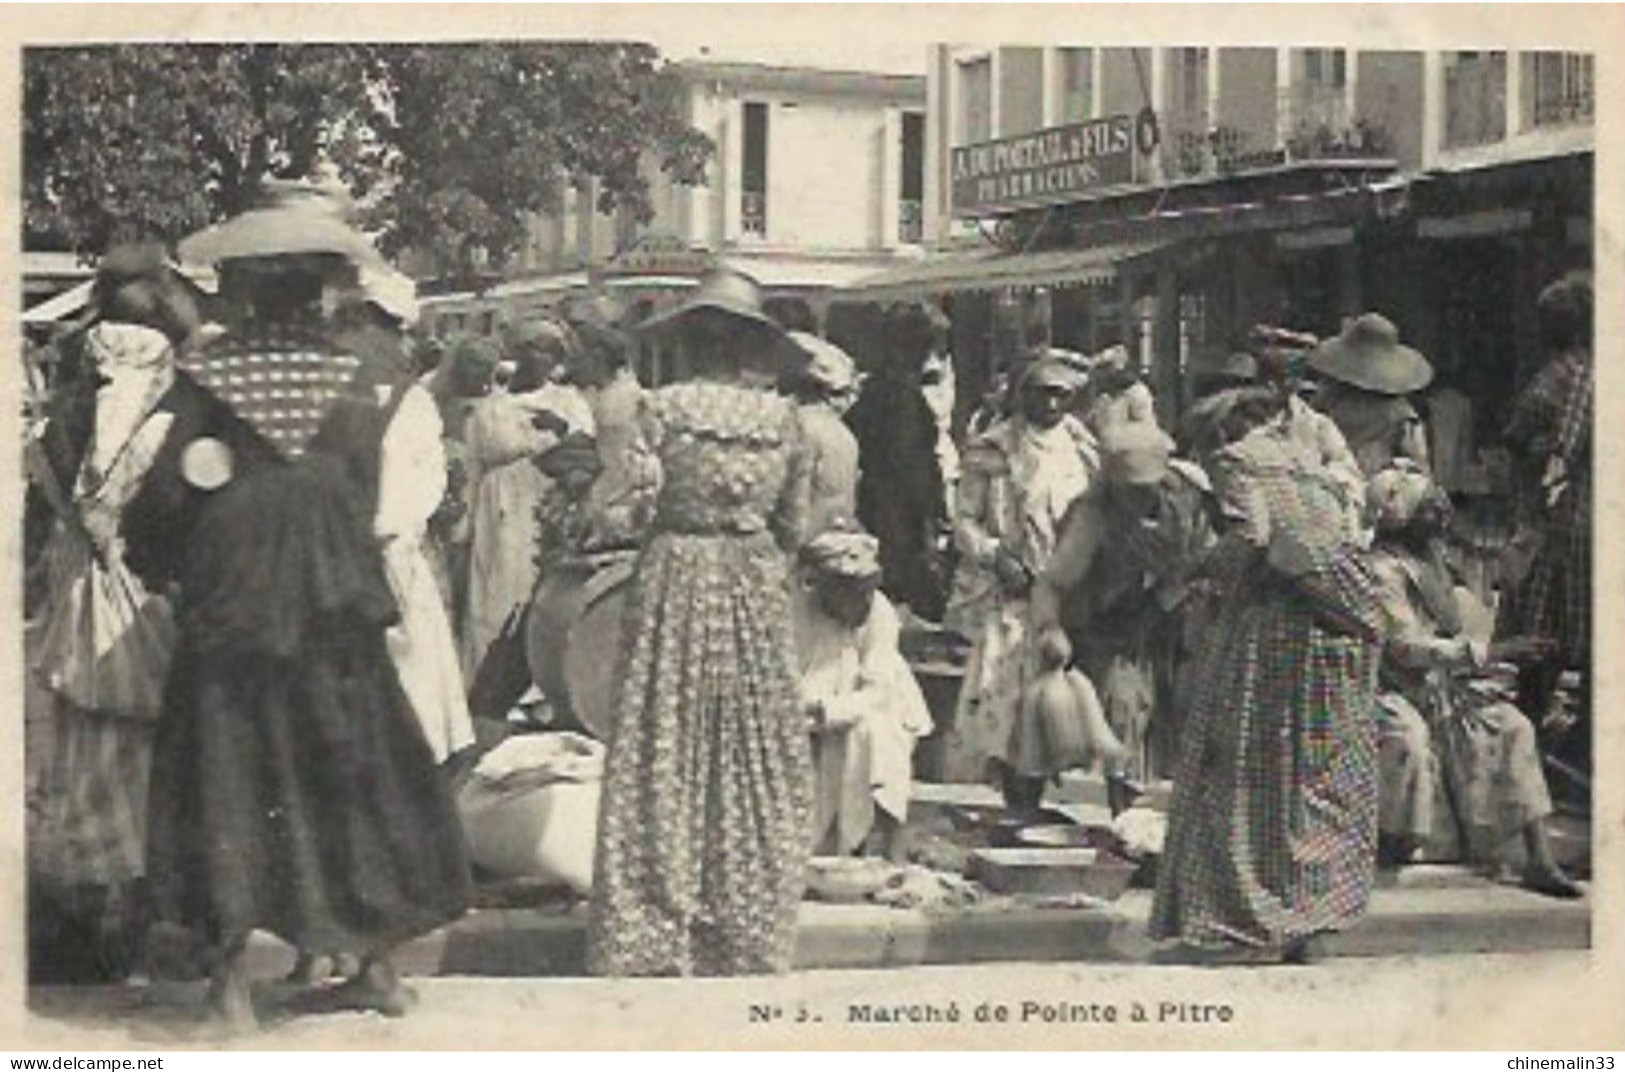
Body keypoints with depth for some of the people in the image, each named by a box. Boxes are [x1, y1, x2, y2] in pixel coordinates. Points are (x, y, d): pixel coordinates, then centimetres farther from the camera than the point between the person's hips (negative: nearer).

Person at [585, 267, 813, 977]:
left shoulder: (663, 408, -10)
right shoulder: (782, 417, 1)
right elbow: (794, 527, 7)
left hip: (677, 579, -3)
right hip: (757, 590, 3)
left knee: (665, 761, 4)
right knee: (756, 760, 10)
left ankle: (653, 928, 6)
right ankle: (750, 926, 15)